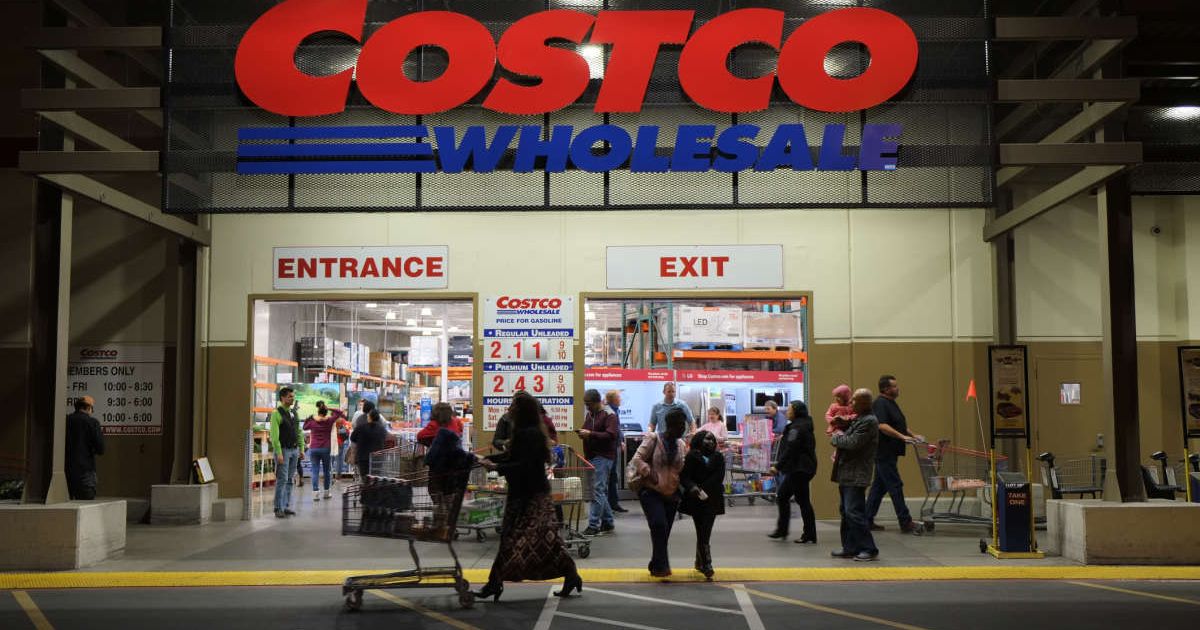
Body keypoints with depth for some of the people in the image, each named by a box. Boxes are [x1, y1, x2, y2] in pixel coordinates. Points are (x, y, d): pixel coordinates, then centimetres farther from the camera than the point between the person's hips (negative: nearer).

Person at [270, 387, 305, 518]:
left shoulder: (294, 413, 14)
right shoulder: (277, 413, -9)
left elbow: (299, 432, 19)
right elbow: (274, 435, -15)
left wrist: (301, 449, 12)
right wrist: (279, 453, -20)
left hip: (294, 450, 7)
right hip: (283, 450, -7)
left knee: (290, 480, 8)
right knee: (282, 480, -7)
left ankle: (287, 506, 13)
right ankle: (278, 509, -3)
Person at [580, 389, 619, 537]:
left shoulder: (609, 415, -8)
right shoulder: (589, 414, 18)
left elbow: (611, 435, -19)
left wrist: (590, 434, -23)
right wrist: (583, 434, 5)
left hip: (603, 457, -8)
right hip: (591, 456, 9)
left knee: (598, 490, -11)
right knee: (601, 491, 13)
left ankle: (594, 525, -11)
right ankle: (607, 522, 21)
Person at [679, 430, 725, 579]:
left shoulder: (718, 457, 8)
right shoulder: (692, 456, 2)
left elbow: (718, 477, -3)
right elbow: (684, 476, -4)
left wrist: (701, 489, -12)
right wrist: (692, 487, -23)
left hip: (711, 500, 2)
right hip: (696, 500, -2)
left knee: (704, 533, 4)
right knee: (703, 533, -4)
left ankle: (700, 562, 20)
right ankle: (706, 565, -4)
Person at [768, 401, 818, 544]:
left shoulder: (797, 428, -16)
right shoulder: (805, 425, 15)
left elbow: (790, 450, -22)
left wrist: (778, 466, -19)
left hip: (799, 470, -11)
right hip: (798, 469, 11)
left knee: (803, 501, -5)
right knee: (782, 497, 15)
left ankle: (810, 536, 1)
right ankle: (781, 530, 22)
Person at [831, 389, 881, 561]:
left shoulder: (869, 421, -14)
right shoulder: (858, 419, 18)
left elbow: (853, 443, -21)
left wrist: (835, 439, -6)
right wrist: (839, 438, 7)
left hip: (856, 476, -10)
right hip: (846, 475, 10)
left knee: (854, 513, -10)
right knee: (847, 513, 14)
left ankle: (869, 549, -4)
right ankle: (850, 548, 21)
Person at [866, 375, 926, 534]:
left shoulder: (890, 403, 17)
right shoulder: (880, 404, -15)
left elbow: (900, 425, 27)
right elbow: (882, 426, -27)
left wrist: (913, 436, 17)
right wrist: (902, 437, -29)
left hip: (889, 453, 10)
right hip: (884, 453, -10)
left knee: (879, 486, 12)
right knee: (895, 486, -7)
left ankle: (867, 520, 16)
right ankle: (905, 522, -5)